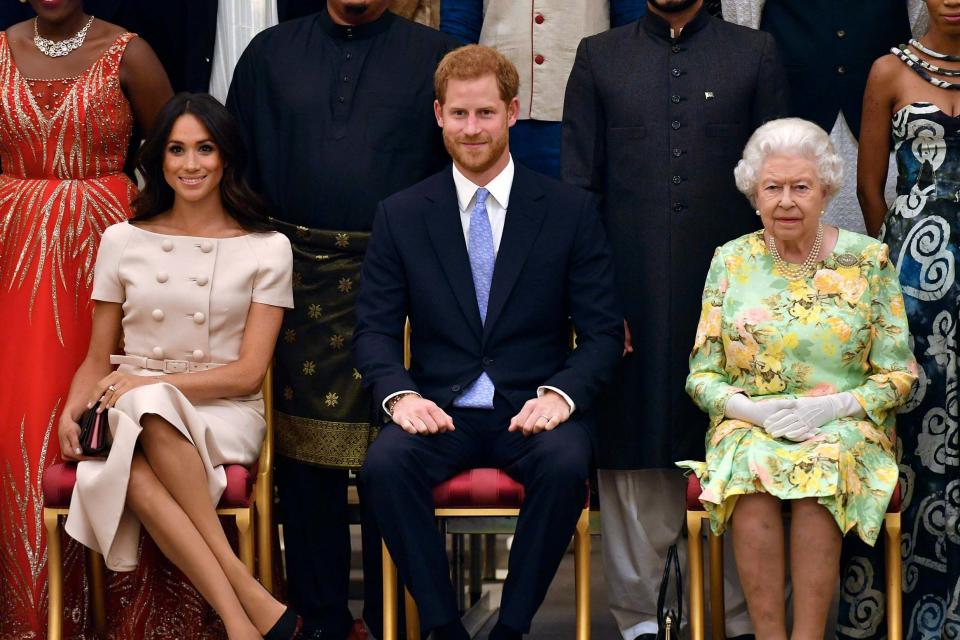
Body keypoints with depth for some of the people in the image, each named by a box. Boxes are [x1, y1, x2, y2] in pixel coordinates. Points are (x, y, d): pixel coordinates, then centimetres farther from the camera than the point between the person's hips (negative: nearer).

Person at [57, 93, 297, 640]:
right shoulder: (123, 241, 13)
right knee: (133, 473, -37)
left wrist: (149, 385, -13)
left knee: (149, 410, -38)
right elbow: (97, 359, 16)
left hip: (225, 414, -2)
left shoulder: (267, 249, 5)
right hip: (132, 414, 2)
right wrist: (72, 410, -6)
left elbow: (248, 372, -1)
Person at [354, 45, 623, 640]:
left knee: (566, 464, -34)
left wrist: (561, 393, -17)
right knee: (383, 465, -31)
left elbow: (604, 330, 3)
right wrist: (400, 394, -15)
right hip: (440, 410, 1)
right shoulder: (400, 216, 8)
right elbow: (375, 328, 6)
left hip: (533, 409, -1)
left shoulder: (572, 210, 5)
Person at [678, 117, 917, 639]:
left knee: (823, 467, -34)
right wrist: (751, 408, -12)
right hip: (748, 424, 1)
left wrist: (834, 406, -14)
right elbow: (701, 375, 8)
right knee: (750, 468, -33)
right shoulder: (731, 261, 8)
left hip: (846, 426, -1)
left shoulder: (868, 261, 4)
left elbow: (898, 374, 4)